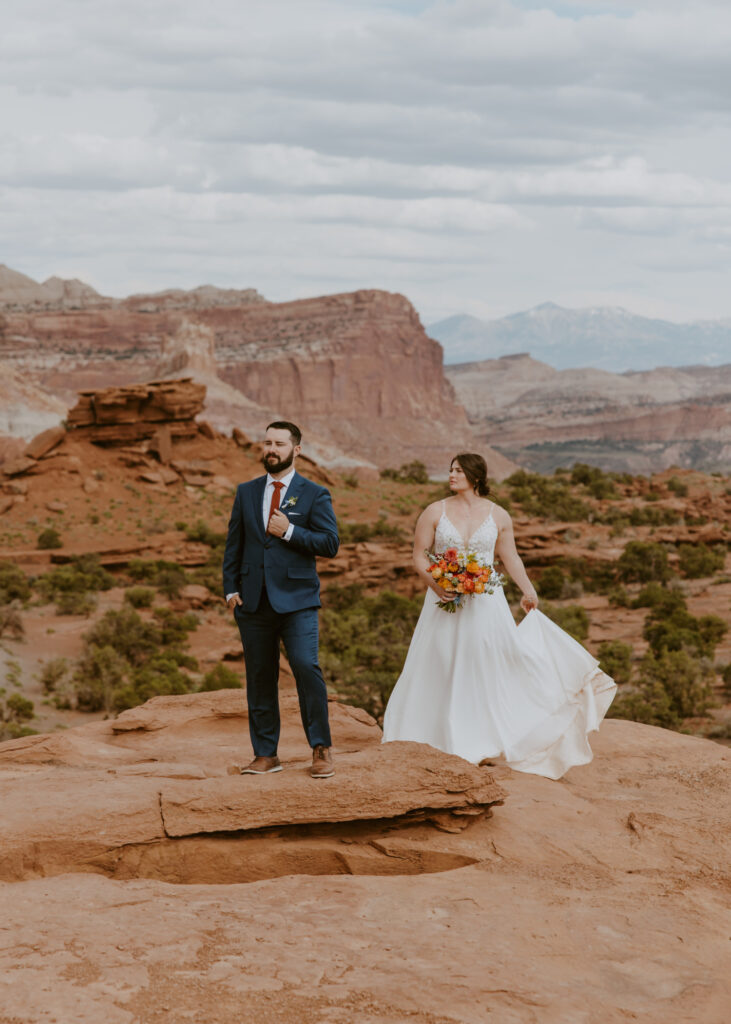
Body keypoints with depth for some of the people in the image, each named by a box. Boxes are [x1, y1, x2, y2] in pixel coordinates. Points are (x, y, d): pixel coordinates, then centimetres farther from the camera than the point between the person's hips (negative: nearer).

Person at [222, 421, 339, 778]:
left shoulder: (314, 494, 2)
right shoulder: (246, 492, 13)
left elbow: (330, 544, -5)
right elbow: (234, 543, 14)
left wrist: (289, 532, -13)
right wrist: (230, 588, 5)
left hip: (296, 599, -4)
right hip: (254, 601, 4)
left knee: (306, 666, -16)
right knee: (259, 678, 6)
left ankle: (321, 749, -3)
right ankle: (265, 755, 15)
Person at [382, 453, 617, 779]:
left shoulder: (498, 516, 4)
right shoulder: (435, 512, 1)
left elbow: (510, 557, 14)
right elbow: (419, 555, 2)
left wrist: (528, 590, 8)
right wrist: (434, 583, -14)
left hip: (485, 603, 0)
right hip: (445, 601, 0)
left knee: (492, 664, -3)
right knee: (443, 669, 2)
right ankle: (449, 739, 13)